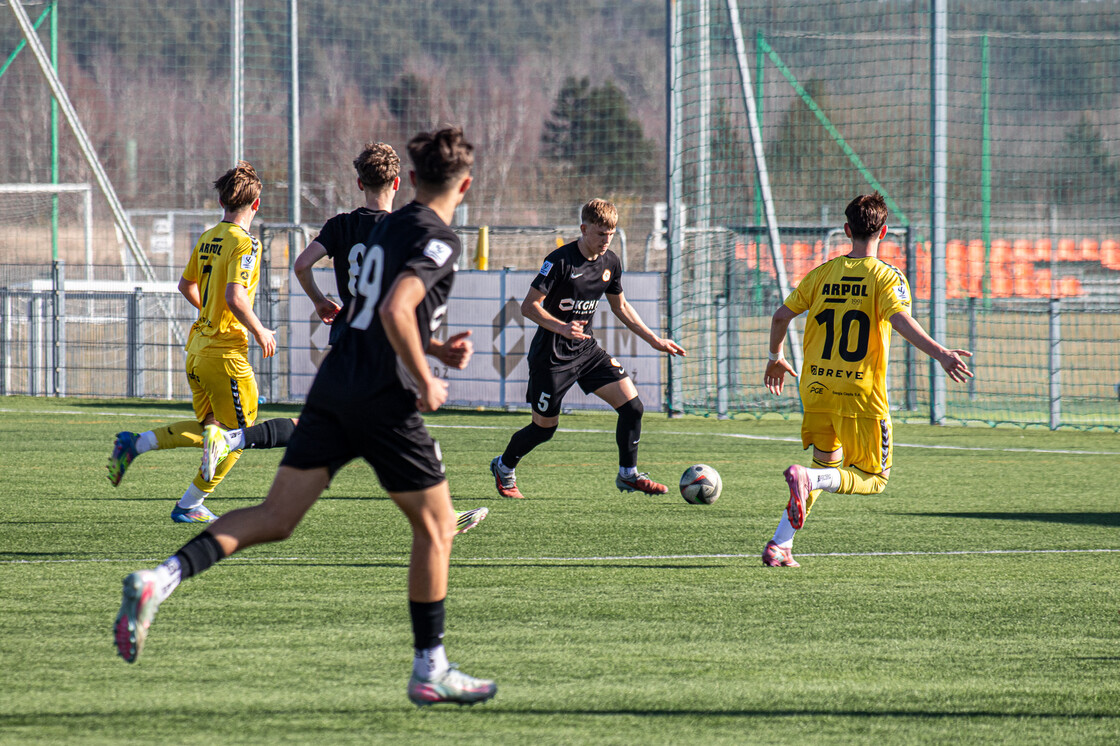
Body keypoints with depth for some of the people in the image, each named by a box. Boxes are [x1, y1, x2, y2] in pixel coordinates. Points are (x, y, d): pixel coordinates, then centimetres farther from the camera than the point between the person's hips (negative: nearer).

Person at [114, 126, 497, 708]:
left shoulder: (390, 226, 19)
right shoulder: (439, 240, -8)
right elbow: (395, 311, -24)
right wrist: (426, 381, -15)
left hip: (333, 387, 7)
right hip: (385, 398, -7)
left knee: (276, 518, 1)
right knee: (435, 528, 7)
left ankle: (160, 580, -19)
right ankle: (430, 671, 10)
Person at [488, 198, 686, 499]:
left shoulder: (610, 262, 3)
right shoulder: (560, 261, -18)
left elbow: (620, 306, 18)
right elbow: (529, 306, -18)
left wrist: (654, 340, 14)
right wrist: (561, 327, -34)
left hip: (586, 350, 6)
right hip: (552, 356, -6)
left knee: (632, 404, -8)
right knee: (544, 427, 3)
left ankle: (628, 475, 6)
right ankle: (503, 468, 30)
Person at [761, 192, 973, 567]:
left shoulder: (823, 274, 9)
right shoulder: (886, 276, -5)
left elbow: (781, 316, 10)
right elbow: (900, 319, -22)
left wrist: (776, 357, 27)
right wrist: (940, 354, -30)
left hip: (816, 388, 5)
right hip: (861, 395, -5)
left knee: (826, 465, 22)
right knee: (872, 478, 6)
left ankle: (780, 544, 7)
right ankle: (807, 477, -24)